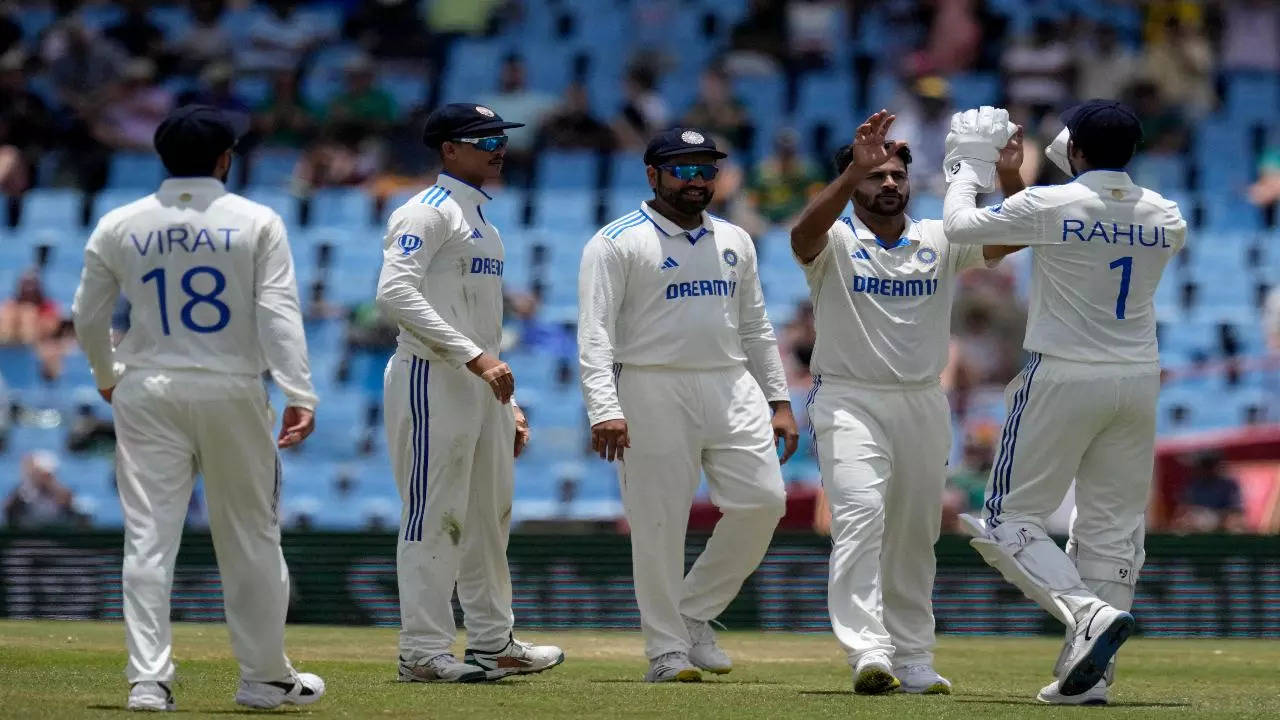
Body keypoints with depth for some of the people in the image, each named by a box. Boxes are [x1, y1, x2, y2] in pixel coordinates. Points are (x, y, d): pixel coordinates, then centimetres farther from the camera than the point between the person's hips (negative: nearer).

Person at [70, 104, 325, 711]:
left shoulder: (119, 227, 3)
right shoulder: (256, 223, -3)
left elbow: (87, 317, 9)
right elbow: (279, 313, -10)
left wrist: (107, 378, 26)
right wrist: (299, 394, -14)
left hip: (147, 393, 1)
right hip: (232, 390, -1)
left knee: (148, 539, 0)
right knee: (250, 537, 9)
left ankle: (148, 679, -7)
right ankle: (264, 678, 17)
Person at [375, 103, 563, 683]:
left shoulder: (482, 222, 21)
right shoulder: (428, 212, -8)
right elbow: (395, 293, -22)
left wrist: (509, 405, 18)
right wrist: (476, 357, -25)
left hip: (481, 385, 10)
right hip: (432, 378, -10)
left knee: (488, 515, 14)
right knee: (434, 514, -8)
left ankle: (492, 644, 22)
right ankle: (424, 652, -7)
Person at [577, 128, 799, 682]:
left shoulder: (734, 242, 17)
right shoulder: (618, 243, -2)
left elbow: (756, 328, 21)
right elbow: (595, 333, -9)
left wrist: (779, 401, 12)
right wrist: (604, 409, -21)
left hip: (733, 388, 5)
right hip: (654, 391, -5)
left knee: (763, 500, -6)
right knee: (659, 522, -5)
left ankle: (695, 612, 11)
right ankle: (666, 650, 3)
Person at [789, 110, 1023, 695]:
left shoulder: (940, 242, 7)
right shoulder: (836, 242, -4)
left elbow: (1011, 239, -6)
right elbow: (804, 235, -28)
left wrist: (1009, 176, -24)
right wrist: (855, 168, -39)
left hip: (924, 403, 5)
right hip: (850, 402, -4)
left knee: (915, 536, 11)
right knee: (860, 515, -22)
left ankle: (913, 657, 21)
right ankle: (868, 652, -31)